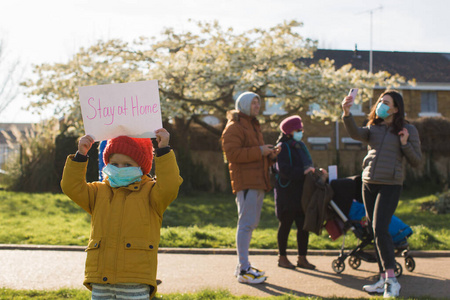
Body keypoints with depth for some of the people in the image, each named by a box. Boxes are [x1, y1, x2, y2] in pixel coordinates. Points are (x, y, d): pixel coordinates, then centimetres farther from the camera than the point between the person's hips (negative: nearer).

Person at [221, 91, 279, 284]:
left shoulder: (254, 126, 26)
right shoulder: (234, 127, -6)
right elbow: (232, 153, -19)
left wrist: (270, 155, 12)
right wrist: (259, 151, -18)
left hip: (258, 181, 10)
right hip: (245, 182, -10)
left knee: (251, 224, 12)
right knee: (246, 223, -12)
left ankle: (242, 266, 20)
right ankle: (244, 270, -12)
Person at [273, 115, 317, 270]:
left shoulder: (300, 146, 16)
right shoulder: (282, 147, -10)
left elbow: (307, 165, 23)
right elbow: (284, 170, -21)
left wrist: (316, 170, 3)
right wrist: (303, 171, -27)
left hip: (301, 194, 7)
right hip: (287, 195, -7)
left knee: (304, 226, 6)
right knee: (285, 225, 3)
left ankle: (302, 258, 15)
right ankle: (282, 257, 16)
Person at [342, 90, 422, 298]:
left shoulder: (408, 130, 1)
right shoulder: (373, 128, 11)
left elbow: (416, 162, 1)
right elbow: (355, 134, -10)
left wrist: (405, 144, -15)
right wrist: (347, 113, -24)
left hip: (390, 185, -5)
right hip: (369, 183, 5)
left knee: (380, 229, -17)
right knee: (376, 232, 7)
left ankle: (391, 280, -12)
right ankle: (384, 279, 13)